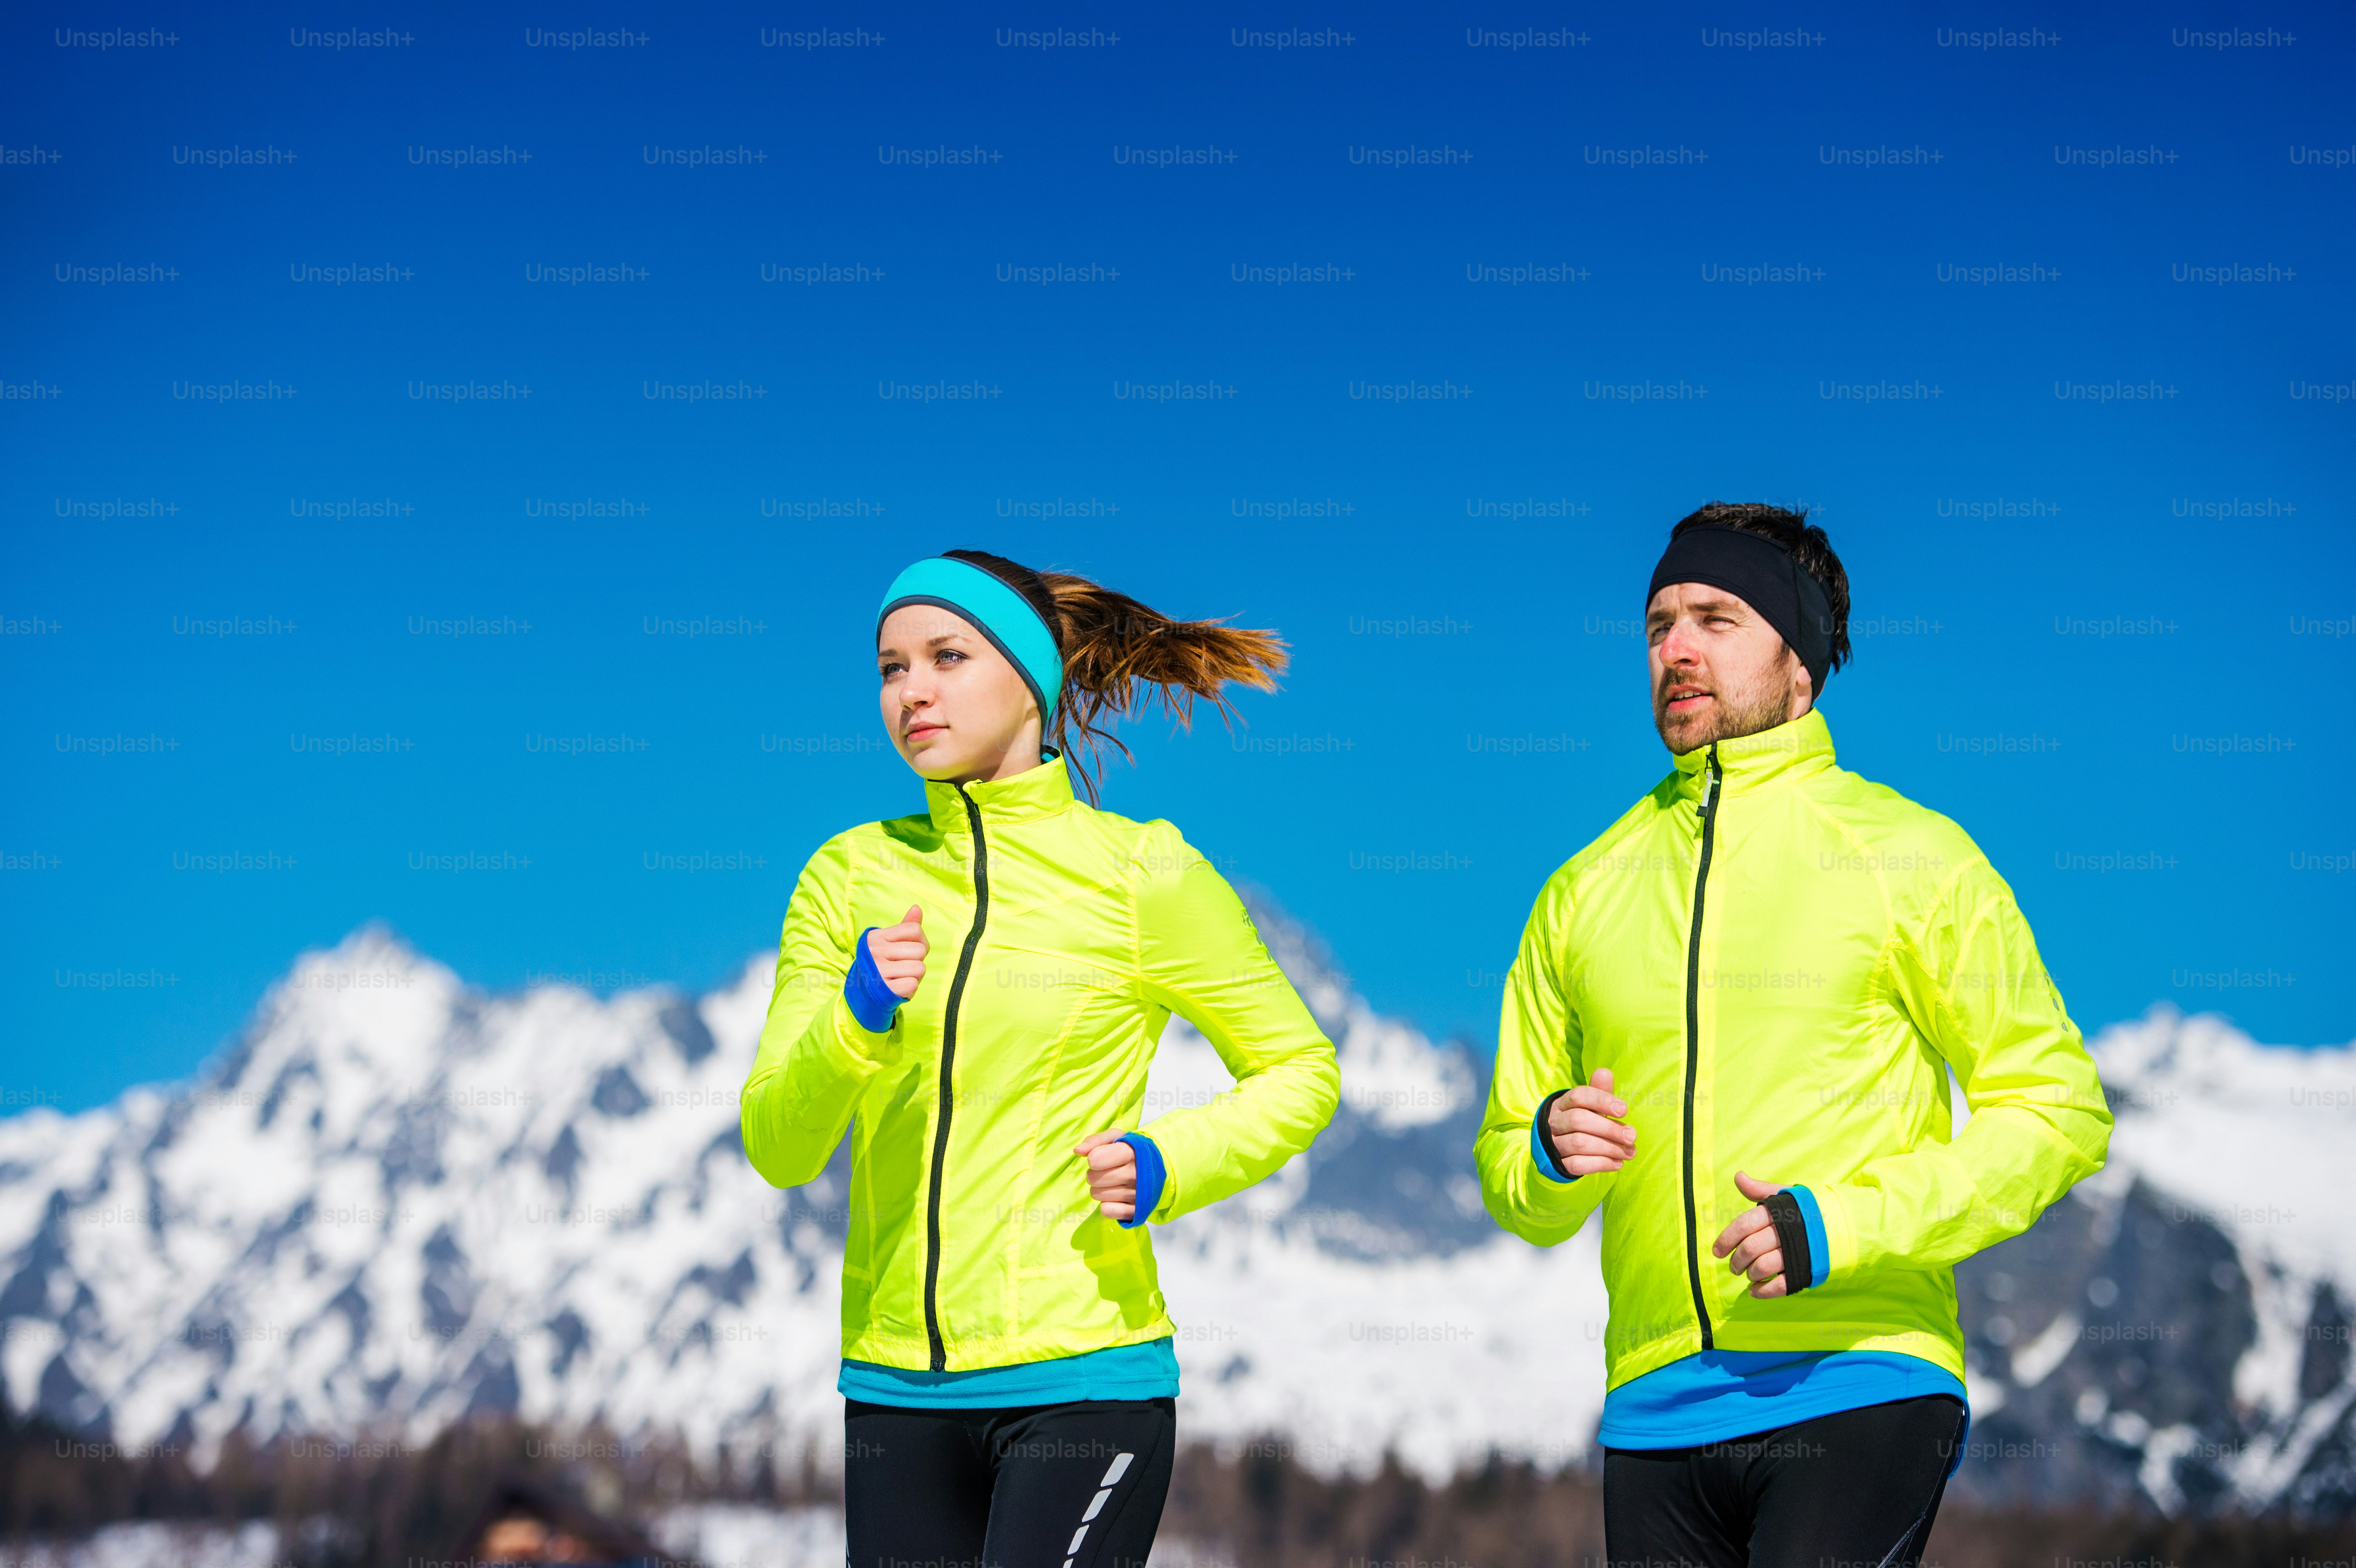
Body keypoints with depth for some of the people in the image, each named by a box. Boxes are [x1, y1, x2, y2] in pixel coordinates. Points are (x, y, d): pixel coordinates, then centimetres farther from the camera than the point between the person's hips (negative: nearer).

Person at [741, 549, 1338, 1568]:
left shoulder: (1140, 873, -2)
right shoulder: (852, 874, 7)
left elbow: (1301, 1072, 8)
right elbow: (775, 1148, 2)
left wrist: (1165, 1169, -9)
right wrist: (854, 1021, -17)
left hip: (1080, 1380, -4)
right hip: (896, 1388, 4)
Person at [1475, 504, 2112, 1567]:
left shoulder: (1909, 857, 3)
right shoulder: (1586, 892, 14)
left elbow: (2057, 1109, 0)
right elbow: (1510, 1184, 20)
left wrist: (1844, 1228, -12)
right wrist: (1549, 1156, -4)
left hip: (1859, 1389, -4)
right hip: (1657, 1407, 4)